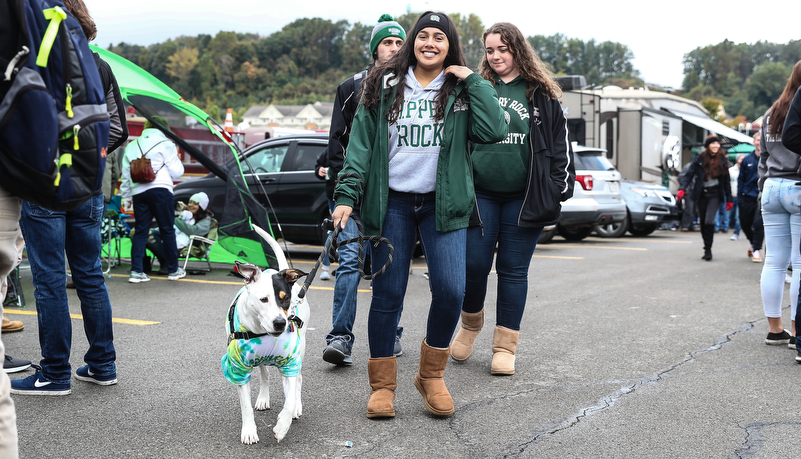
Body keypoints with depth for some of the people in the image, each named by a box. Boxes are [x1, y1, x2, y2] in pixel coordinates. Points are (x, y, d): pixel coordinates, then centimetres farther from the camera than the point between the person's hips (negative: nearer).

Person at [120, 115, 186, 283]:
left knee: (140, 231, 6)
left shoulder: (132, 146, 18)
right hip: (160, 189, -4)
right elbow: (176, 171, 1)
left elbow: (125, 173, 19)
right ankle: (173, 270, 11)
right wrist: (177, 158, 20)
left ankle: (136, 271, -2)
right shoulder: (165, 144, 3)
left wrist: (126, 196, 24)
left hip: (138, 192, 4)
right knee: (167, 230, 3)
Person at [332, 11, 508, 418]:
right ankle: (382, 386, 13)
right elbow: (361, 142, 4)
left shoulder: (461, 90, 7)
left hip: (443, 204, 0)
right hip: (392, 203, 0)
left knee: (450, 290, -11)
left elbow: (494, 131, -9)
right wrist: (347, 196, -6)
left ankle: (431, 376, 11)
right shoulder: (384, 86, 7)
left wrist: (473, 80, -7)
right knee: (388, 293, 0)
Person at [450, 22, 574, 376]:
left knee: (514, 271, 3)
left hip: (523, 198, -1)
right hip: (481, 194, 1)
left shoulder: (541, 94, 6)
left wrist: (560, 187, 1)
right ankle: (470, 323, 25)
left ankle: (505, 346, 12)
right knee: (474, 264, -3)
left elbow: (560, 143, 8)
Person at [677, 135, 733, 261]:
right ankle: (707, 249, 21)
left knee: (709, 221, -16)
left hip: (715, 194, -1)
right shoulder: (699, 159, -2)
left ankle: (708, 249, -9)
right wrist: (682, 189, -22)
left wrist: (729, 199, 6)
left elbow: (726, 180, 6)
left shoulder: (722, 160, 1)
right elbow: (689, 175, -5)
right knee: (703, 223, 8)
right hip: (701, 194, 1)